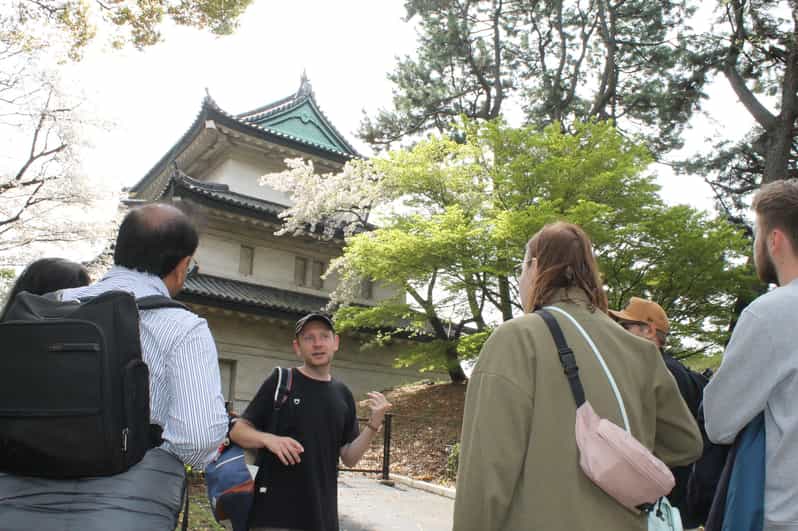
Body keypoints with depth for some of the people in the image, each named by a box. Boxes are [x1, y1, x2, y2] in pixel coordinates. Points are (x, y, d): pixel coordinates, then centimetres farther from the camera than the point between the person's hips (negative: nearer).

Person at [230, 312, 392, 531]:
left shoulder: (343, 394, 8)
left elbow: (349, 458, 8)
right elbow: (237, 431, -2)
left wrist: (374, 424, -6)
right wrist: (269, 439, -20)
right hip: (275, 511, -4)